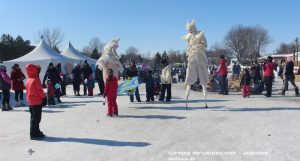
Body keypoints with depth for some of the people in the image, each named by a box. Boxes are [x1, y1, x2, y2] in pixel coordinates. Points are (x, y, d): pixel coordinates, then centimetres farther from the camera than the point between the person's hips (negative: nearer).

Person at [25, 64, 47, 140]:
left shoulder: (28, 80, 8)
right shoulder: (36, 80, -16)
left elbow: (27, 91, 14)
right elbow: (40, 90, -17)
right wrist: (44, 97, -6)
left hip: (31, 102, 9)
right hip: (37, 102, -9)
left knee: (33, 118, 16)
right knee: (36, 118, -3)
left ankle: (36, 132, 26)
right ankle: (34, 134, 1)